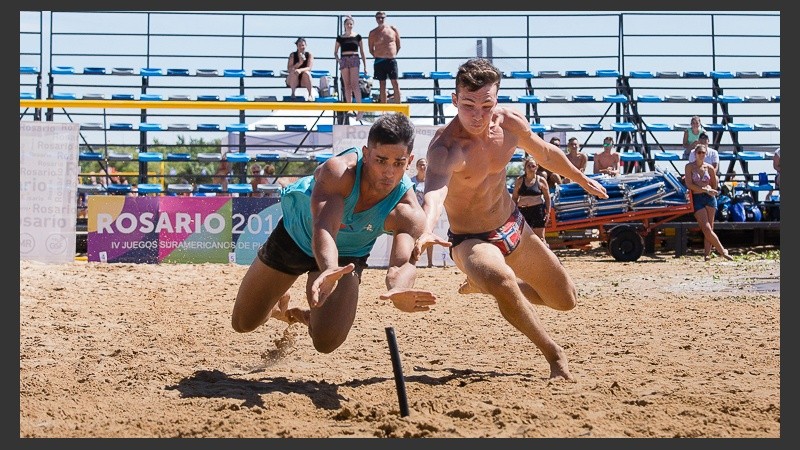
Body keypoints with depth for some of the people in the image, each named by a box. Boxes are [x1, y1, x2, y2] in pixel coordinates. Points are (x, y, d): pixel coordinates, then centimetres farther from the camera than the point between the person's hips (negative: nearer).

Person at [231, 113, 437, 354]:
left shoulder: (408, 214, -35)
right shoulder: (338, 172, -41)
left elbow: (404, 260, -50)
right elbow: (323, 228, -53)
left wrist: (399, 290, -76)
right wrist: (329, 270, -75)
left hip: (346, 257, 1)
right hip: (295, 236, -1)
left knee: (327, 342, -13)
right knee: (243, 323, 11)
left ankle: (307, 316, 23)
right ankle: (280, 305, 47)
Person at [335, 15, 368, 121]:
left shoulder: (357, 37, 7)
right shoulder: (340, 38, 10)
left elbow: (362, 52, 10)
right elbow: (335, 52, 15)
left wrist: (365, 66, 7)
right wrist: (337, 59, -6)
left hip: (354, 60, -2)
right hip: (344, 60, 2)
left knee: (354, 84, -15)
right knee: (347, 85, 2)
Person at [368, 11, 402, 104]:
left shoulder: (393, 29, 4)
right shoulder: (373, 33, 3)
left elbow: (398, 45, 13)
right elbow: (371, 49, 11)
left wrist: (393, 54, 11)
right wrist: (378, 57, 6)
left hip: (391, 60, 0)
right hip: (379, 61, 0)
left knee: (395, 83, -6)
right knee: (382, 85, 3)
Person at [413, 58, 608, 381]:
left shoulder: (511, 123, -11)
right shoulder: (444, 147, -32)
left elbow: (545, 153, 11)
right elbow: (435, 192, -53)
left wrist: (581, 178, 27)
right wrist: (426, 231, -74)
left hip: (514, 228, 7)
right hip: (472, 241, -7)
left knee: (566, 301, 18)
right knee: (502, 281, -40)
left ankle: (485, 285, 41)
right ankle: (554, 355, -17)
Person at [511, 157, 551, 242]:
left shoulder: (541, 180, 3)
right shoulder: (519, 180, 7)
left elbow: (547, 197, 4)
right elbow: (514, 197, 10)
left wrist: (548, 213, -3)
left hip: (538, 210, -2)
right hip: (523, 211, 2)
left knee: (539, 237, -2)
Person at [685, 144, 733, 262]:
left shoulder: (709, 168, 7)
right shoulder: (689, 166, 1)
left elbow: (714, 186, 15)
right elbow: (689, 185, -9)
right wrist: (705, 189, -12)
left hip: (710, 198, 2)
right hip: (697, 199, -2)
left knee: (709, 228, -2)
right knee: (706, 228, -10)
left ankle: (707, 254, 0)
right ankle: (722, 251, -3)